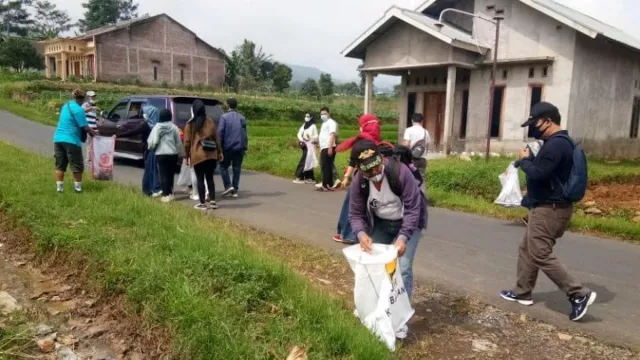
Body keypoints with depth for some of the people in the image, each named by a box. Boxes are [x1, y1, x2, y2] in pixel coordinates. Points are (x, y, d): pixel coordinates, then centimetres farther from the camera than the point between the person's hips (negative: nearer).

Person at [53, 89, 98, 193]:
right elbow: (85, 127, -14)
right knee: (77, 165, 7)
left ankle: (59, 187, 14)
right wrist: (93, 133, 2)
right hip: (71, 140, -8)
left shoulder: (66, 105, 11)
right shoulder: (78, 109, -14)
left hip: (58, 139, 8)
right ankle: (78, 187, 14)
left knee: (60, 165, 12)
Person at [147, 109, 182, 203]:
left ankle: (166, 195, -3)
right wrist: (178, 152, 17)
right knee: (171, 174, 13)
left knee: (163, 174, 1)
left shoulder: (157, 127, -5)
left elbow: (153, 141, -9)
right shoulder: (174, 127, 1)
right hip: (173, 154, 2)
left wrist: (151, 148, 11)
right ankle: (170, 193, 18)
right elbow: (178, 142, 3)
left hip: (161, 154, -2)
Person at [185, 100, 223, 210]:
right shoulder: (210, 121, 5)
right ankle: (212, 201, 11)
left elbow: (187, 141, -1)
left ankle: (202, 203, 5)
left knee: (200, 179, 3)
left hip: (197, 155, -3)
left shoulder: (191, 124, -4)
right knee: (210, 178, 12)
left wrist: (187, 155, 8)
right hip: (211, 154, 3)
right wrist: (219, 151, 14)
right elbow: (216, 137, 8)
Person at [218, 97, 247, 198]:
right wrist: (245, 147, 13)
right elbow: (245, 134, 9)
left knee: (224, 167, 11)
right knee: (237, 168, 8)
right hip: (239, 147, 4)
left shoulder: (224, 117, -7)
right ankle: (235, 190, 7)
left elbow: (220, 133, -8)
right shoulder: (242, 118, 8)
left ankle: (228, 186, -3)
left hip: (227, 147, -4)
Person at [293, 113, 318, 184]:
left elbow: (316, 136, -7)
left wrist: (310, 138, -25)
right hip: (304, 145, 7)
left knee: (304, 161, -9)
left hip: (310, 146, -7)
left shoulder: (313, 126, -5)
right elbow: (299, 134, 8)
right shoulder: (303, 125, 14)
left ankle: (300, 178, -6)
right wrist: (301, 140, -9)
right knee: (308, 162, 8)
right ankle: (310, 178, 13)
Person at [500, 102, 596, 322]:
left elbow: (537, 173, -25)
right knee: (527, 250, 16)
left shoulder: (556, 144, -21)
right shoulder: (558, 142, 14)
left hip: (549, 209, -11)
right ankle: (523, 293, 26)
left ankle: (579, 294, -2)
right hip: (546, 207, 11)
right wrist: (530, 159, 3)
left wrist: (524, 160, -8)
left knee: (541, 255, -8)